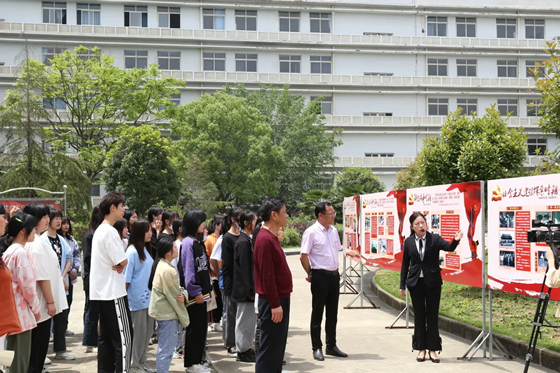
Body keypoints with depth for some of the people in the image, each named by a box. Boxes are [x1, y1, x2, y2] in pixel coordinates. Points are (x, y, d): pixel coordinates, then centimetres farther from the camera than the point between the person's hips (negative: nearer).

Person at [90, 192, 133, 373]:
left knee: (106, 337, 12)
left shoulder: (99, 230, 14)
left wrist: (116, 265, -3)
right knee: (123, 337, -5)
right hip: (113, 292, -10)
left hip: (103, 292, 10)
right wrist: (120, 263, 1)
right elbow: (123, 262, -19)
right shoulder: (110, 231, -17)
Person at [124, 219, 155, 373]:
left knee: (147, 332, 13)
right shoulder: (132, 251, -14)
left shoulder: (146, 249, 9)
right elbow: (126, 278, -13)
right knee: (138, 332, 2)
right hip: (137, 299, -8)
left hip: (149, 297, 8)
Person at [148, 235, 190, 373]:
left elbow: (175, 290, 10)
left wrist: (183, 294, -14)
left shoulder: (161, 265, 8)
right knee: (166, 350, -3)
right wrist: (184, 319, -7)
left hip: (162, 311, 10)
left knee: (164, 348, 18)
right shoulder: (168, 270, -22)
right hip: (167, 313, -10)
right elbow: (174, 297, -17)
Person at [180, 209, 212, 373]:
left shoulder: (197, 242, 13)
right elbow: (188, 270, -18)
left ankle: (198, 359, 24)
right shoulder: (188, 243, -15)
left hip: (201, 293, 9)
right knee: (194, 328, -1)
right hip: (194, 294, -9)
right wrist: (195, 292, -18)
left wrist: (208, 289, 15)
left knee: (201, 327, 14)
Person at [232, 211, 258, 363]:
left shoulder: (247, 240, 12)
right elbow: (245, 268, -20)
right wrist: (250, 290, -19)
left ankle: (246, 348, 26)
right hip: (245, 289, -10)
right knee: (245, 320, -1)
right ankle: (243, 351, 9)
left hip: (247, 288, 10)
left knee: (249, 320, 16)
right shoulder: (243, 242, -18)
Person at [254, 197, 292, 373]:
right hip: (273, 302, -10)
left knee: (278, 346, 16)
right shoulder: (265, 239, -18)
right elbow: (267, 276, -21)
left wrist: (279, 302, 18)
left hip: (280, 299, 10)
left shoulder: (271, 237, 13)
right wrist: (275, 304, -21)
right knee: (270, 347, -4)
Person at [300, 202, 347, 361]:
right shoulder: (311, 232, -13)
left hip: (334, 275, 7)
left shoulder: (333, 231, 8)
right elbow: (303, 256, -13)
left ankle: (331, 346, 25)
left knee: (332, 312, 14)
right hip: (320, 276, -7)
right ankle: (317, 348, 12)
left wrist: (335, 270, 14)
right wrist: (310, 274, -5)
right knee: (318, 313, 3)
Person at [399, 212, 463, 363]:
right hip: (416, 283, 1)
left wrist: (456, 240, -43)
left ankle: (432, 349, 12)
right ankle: (421, 349, 17)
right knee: (419, 316, 8)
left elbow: (449, 247, -21)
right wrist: (402, 284, 6)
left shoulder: (435, 239, -4)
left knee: (432, 316, 4)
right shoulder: (408, 242, 1)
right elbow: (405, 264, 6)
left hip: (432, 282, -1)